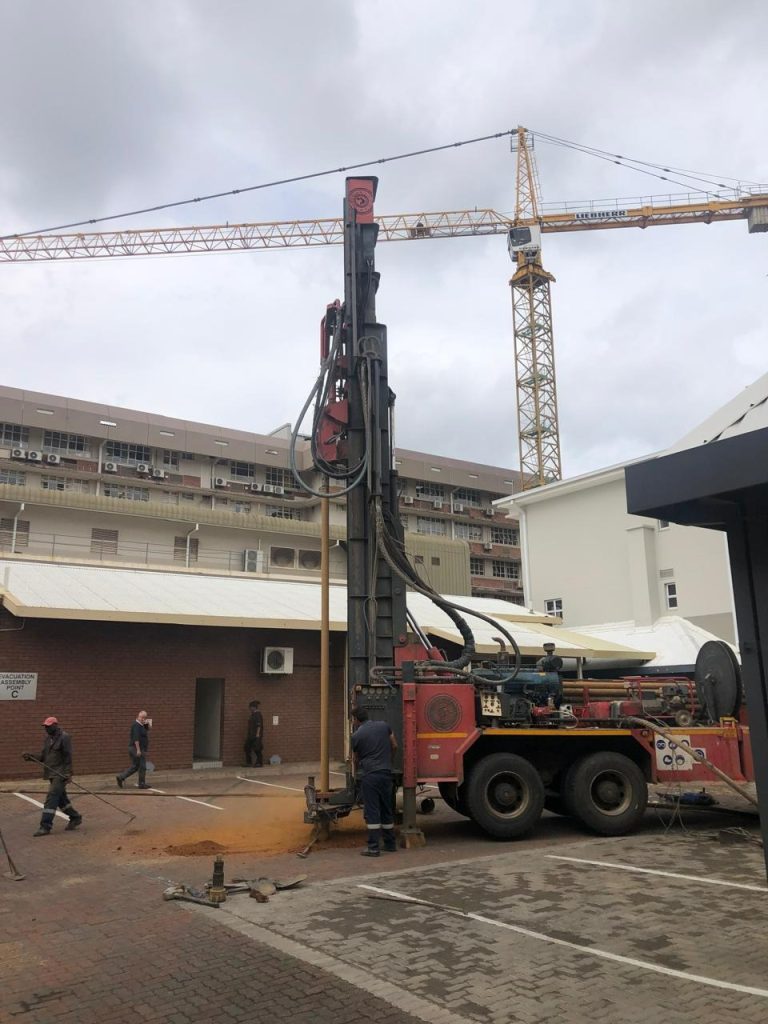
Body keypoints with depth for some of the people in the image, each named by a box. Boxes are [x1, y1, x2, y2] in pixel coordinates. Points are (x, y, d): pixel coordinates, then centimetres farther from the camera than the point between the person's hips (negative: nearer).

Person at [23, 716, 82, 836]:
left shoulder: (64, 737, -10)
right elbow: (44, 756, 15)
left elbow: (68, 757, -15)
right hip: (52, 773, 9)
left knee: (52, 798, -12)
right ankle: (75, 818, 27)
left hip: (60, 774, -9)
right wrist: (31, 757, -1)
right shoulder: (48, 738, 14)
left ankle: (45, 826, -11)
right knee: (61, 799, 14)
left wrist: (67, 773, -21)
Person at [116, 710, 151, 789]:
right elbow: (136, 738, -24)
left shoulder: (141, 725, 16)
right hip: (137, 749, -10)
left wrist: (147, 724, 5)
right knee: (142, 767, -2)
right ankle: (142, 784, 5)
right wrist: (138, 750, -29)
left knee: (134, 767, 13)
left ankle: (120, 777, 9)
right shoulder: (136, 725, -15)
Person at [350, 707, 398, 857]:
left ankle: (373, 848, -2)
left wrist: (356, 771, 35)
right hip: (386, 773, 4)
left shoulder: (356, 735, -1)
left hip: (369, 775, -4)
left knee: (371, 812, -1)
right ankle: (390, 844, 20)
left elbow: (356, 759, 14)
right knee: (387, 810, 14)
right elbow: (394, 746, 15)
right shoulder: (383, 726, 7)